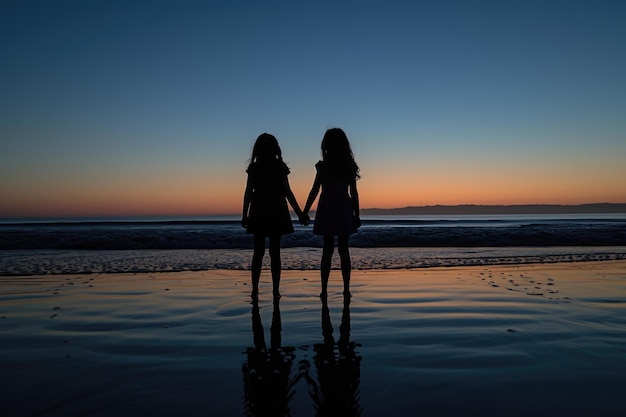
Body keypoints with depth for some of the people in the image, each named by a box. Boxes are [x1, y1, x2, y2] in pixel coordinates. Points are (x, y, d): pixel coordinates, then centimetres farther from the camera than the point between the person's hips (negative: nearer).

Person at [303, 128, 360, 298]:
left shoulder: (323, 166, -6)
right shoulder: (350, 166, 2)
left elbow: (314, 191, -5)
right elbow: (353, 193, 3)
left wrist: (305, 212, 3)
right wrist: (356, 214, 10)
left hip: (327, 210, -2)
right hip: (345, 210, 2)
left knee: (327, 249, 4)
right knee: (344, 249, 9)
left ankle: (324, 289, 3)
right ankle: (346, 289, 11)